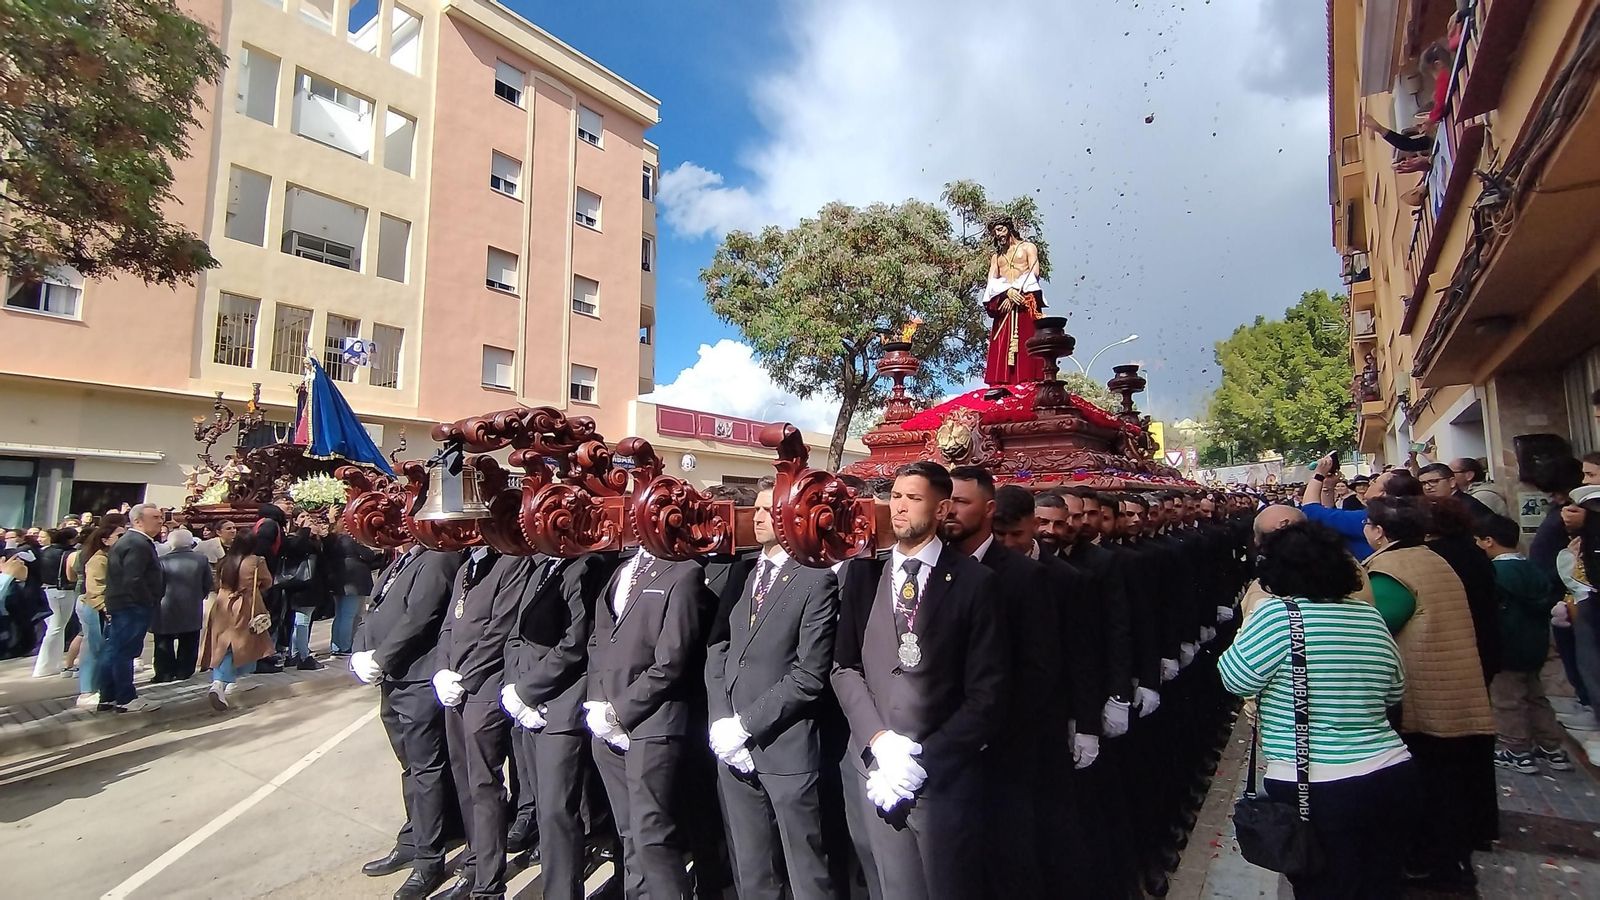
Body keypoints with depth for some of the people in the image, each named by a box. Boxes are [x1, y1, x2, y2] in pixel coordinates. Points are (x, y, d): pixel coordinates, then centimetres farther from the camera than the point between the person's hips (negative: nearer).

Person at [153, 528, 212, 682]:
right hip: (192, 612, 2)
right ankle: (184, 672, 14)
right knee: (187, 645, 12)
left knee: (164, 645, 11)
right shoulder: (201, 560, -4)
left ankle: (165, 673, 13)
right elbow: (208, 586, 0)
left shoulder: (162, 561, -10)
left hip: (166, 613, -2)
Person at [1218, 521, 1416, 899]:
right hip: (1392, 777, 6)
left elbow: (1235, 677, -12)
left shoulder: (1276, 615, -17)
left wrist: (1248, 626, 0)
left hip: (1315, 790, -6)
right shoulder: (1371, 617, 4)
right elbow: (1395, 690, 16)